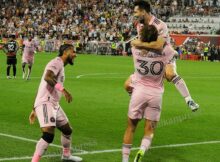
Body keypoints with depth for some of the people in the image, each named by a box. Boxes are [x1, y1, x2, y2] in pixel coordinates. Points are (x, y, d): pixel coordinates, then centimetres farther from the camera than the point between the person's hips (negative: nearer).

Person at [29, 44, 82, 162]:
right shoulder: (57, 62, -8)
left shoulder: (60, 66, 22)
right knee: (49, 135, -23)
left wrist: (35, 110, 25)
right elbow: (47, 77, -29)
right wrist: (63, 89, -35)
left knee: (67, 130, 22)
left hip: (54, 104, 10)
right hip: (46, 103, -10)